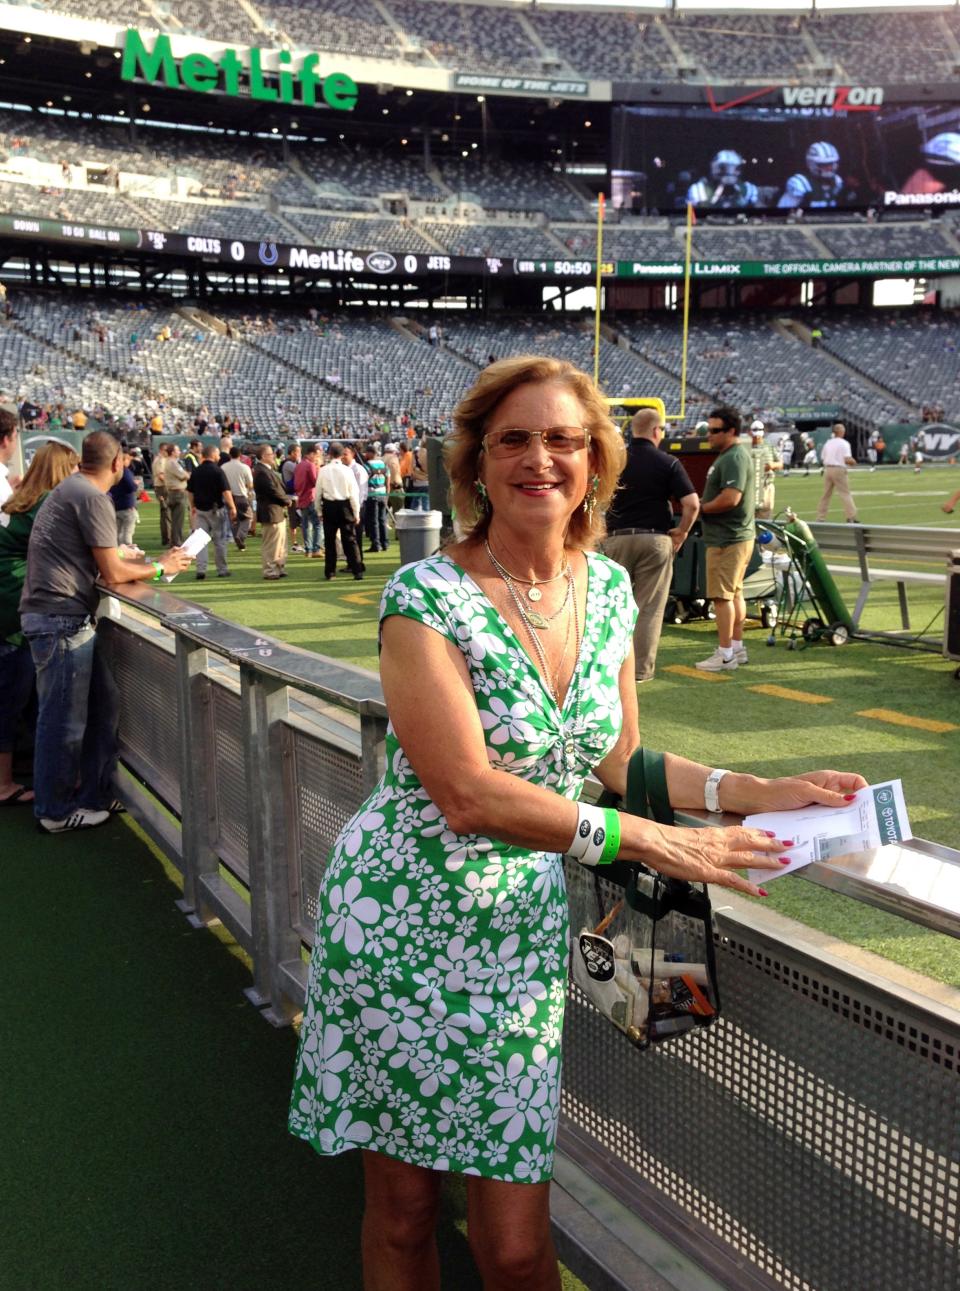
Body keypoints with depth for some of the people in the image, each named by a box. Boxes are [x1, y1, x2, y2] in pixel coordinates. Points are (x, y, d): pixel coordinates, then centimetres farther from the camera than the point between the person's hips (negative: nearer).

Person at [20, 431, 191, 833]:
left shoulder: (72, 489, 17)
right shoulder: (92, 497, -13)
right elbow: (112, 573, -12)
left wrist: (119, 556, 32)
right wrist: (161, 567, 1)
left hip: (64, 617, 10)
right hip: (61, 619, -10)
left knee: (102, 703, 15)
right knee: (64, 718, 1)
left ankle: (96, 794, 25)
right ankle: (57, 811, 14)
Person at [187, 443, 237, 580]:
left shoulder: (196, 472, 5)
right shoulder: (218, 471, -11)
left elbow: (190, 491, 12)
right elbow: (226, 491, -16)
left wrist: (193, 507, 24)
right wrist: (232, 507, -12)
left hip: (200, 509, 4)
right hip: (215, 509, -4)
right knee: (219, 540, 6)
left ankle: (200, 569, -4)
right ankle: (222, 570, 13)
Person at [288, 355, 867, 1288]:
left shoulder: (610, 589, 2)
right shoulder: (426, 597, -17)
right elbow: (469, 793, -22)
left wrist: (756, 792, 0)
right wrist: (650, 842, -21)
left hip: (522, 930, 4)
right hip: (400, 924, -3)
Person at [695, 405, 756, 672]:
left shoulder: (733, 458, -17)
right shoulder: (733, 455, 16)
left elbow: (730, 498, -27)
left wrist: (702, 507, -13)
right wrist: (705, 504, 8)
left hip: (727, 539, -11)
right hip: (739, 535, 11)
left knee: (722, 595, -7)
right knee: (735, 593, 16)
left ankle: (725, 655, -3)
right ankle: (737, 647, 24)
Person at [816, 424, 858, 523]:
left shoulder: (827, 443, 11)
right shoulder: (844, 443, -6)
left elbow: (822, 459, 12)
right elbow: (847, 460, -14)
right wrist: (853, 462, 5)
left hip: (827, 469, 5)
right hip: (839, 470, -5)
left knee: (825, 494, 10)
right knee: (845, 493, -3)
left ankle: (820, 518, 9)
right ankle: (851, 517, -7)